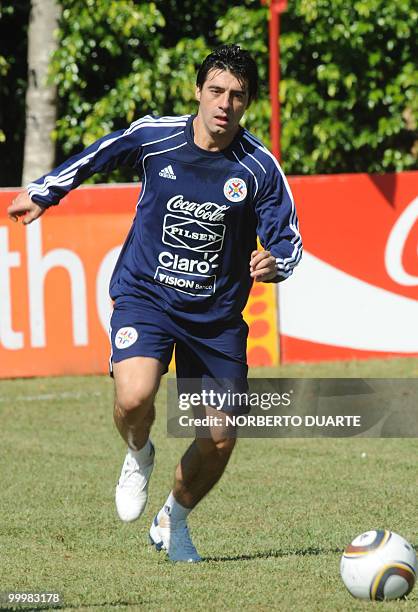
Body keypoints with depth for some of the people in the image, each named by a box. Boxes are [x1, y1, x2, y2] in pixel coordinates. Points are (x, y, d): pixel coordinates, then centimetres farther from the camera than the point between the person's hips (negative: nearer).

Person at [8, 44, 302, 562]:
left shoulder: (260, 167, -9)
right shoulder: (152, 136, -8)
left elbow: (289, 241, -3)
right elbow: (96, 156, 13)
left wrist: (274, 263, -27)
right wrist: (43, 193, 23)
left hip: (217, 314, 2)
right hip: (145, 295, -2)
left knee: (220, 440, 2)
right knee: (134, 396, -29)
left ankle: (172, 521, 32)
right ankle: (139, 456, 8)